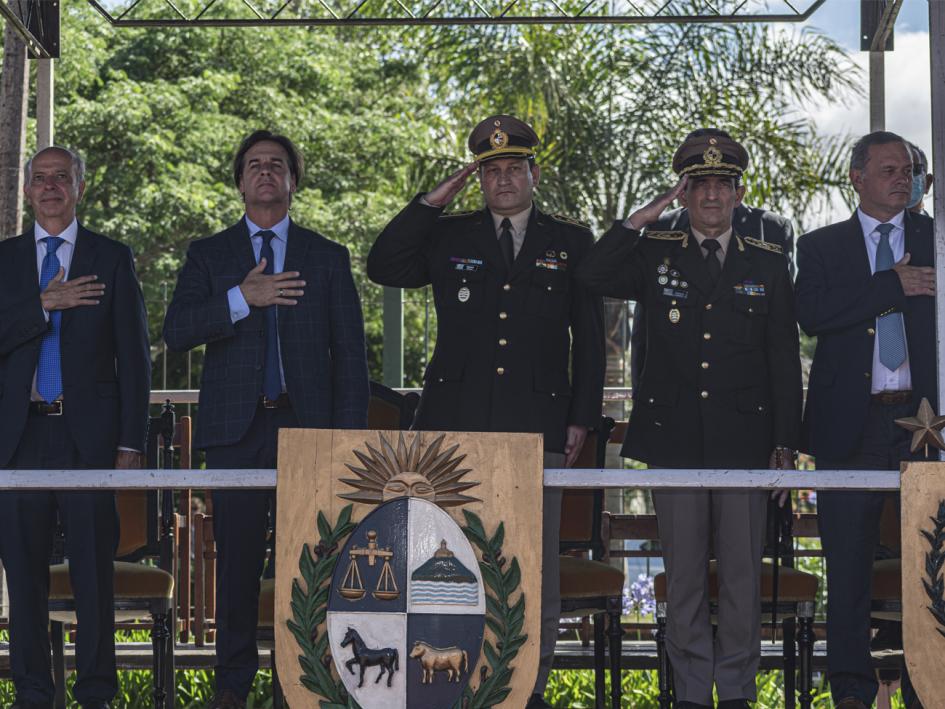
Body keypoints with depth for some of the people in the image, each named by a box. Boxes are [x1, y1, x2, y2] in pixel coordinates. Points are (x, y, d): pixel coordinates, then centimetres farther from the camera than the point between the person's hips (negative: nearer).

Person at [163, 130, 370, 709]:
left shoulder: (328, 258, 14)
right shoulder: (209, 255, 13)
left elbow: (350, 352, 10)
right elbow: (177, 331, -1)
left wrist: (349, 431, 0)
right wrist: (242, 298, -14)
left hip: (305, 423, 0)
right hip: (235, 425, 0)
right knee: (237, 556, 1)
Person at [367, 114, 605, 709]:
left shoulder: (572, 242, 11)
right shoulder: (449, 237, 13)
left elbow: (589, 338, 11)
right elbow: (383, 268, 2)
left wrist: (582, 418, 4)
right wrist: (433, 201, 0)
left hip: (538, 425, -1)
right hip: (456, 423, 1)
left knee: (537, 565, 0)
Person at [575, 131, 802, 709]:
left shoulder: (769, 265, 8)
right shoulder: (655, 256, 9)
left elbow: (785, 361, 7)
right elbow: (593, 278, -8)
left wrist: (785, 444, 2)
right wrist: (644, 217, -9)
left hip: (745, 440, 0)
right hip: (674, 441, 0)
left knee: (743, 572, 3)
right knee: (683, 574, 6)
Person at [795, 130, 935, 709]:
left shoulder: (934, 238, 11)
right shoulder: (822, 247, 9)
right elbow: (813, 314, -10)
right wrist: (893, 286, -13)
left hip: (926, 420, 0)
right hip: (853, 423, 0)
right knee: (850, 560, 4)